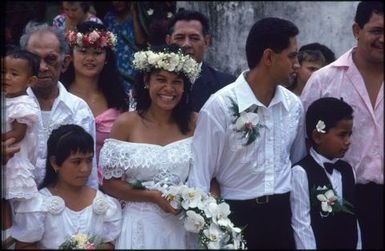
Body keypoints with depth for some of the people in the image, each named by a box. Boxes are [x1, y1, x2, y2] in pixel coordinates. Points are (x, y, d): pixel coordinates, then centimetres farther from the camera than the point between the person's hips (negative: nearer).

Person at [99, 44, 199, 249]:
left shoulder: (194, 123, 0)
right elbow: (109, 182, -5)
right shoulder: (125, 124, -5)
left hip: (185, 226, 2)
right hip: (141, 226, -2)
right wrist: (153, 197, -14)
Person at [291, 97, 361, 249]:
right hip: (319, 245, -6)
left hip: (349, 245, 6)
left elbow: (354, 216, 7)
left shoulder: (348, 170, 6)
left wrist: (358, 246, 4)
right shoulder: (301, 173, -14)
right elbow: (301, 224, -16)